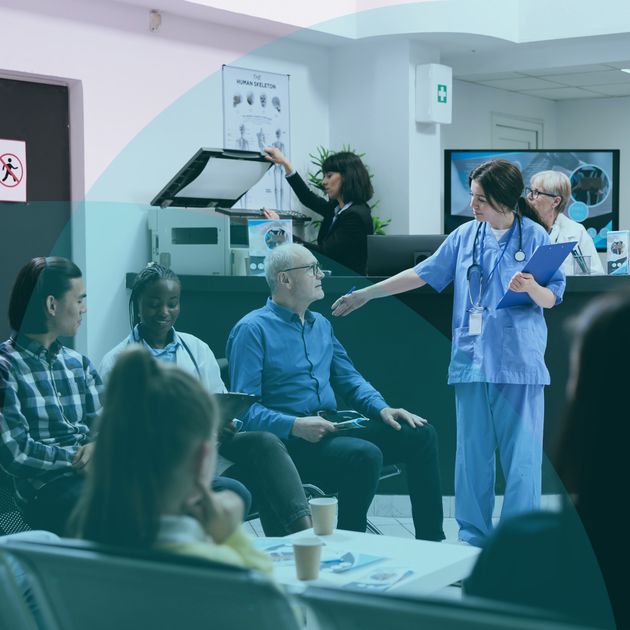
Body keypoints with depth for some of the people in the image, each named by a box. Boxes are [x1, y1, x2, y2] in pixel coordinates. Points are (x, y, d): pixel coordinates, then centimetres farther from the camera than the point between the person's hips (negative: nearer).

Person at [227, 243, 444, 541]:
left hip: (331, 431, 8)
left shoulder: (321, 324, 20)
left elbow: (349, 379, 21)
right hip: (288, 441, -8)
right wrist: (295, 426, -27)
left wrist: (382, 408, 1)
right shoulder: (252, 330, -6)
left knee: (420, 434, -3)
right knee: (366, 454, -33)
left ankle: (431, 544, 2)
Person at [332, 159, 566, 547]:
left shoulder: (535, 237, -1)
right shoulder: (465, 236, 9)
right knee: (472, 453, 8)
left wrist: (530, 287, -24)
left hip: (519, 364, -3)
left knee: (522, 453, -3)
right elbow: (425, 274, 15)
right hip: (471, 360, 4)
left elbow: (552, 299, -1)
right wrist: (366, 294, 16)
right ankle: (473, 538, 18)